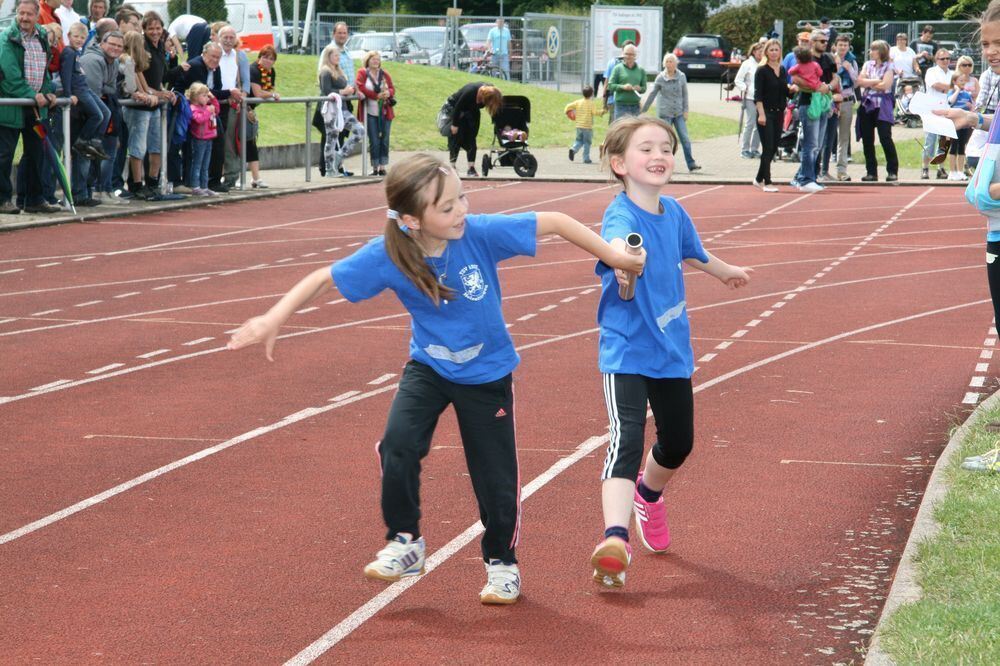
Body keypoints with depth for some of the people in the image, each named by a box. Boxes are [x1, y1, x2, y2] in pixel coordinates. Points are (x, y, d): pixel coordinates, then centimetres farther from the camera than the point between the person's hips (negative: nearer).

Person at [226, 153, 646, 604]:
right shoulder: (388, 257, -23)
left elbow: (555, 222, -18)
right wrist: (273, 320, -22)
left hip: (487, 374, 0)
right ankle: (405, 543, 0)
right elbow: (322, 280, -13)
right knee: (398, 446, -22)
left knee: (496, 479, 3)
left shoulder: (480, 234, -26)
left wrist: (613, 257, -12)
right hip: (428, 368, 1)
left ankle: (501, 563, 29)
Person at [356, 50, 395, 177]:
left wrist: (388, 93, -14)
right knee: (374, 141, -5)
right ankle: (375, 168, 1)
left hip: (385, 112, 3)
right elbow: (360, 88, -12)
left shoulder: (384, 74, 12)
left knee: (384, 140, 2)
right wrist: (377, 96, -18)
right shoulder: (362, 73, 1)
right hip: (370, 113, -3)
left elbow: (392, 89, 11)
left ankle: (382, 167, 7)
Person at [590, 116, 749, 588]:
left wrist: (724, 272, 43)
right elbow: (616, 242, -47)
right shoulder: (621, 216, -21)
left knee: (678, 444, 20)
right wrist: (621, 258, -71)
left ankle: (649, 495, 51)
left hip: (672, 350, 7)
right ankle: (615, 539, -33)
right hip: (626, 351, -7)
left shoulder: (674, 213, 0)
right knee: (626, 440, -23)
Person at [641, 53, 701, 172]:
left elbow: (685, 94, 8)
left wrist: (685, 110, 2)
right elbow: (652, 94, 5)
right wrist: (643, 110, 5)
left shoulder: (681, 77, 3)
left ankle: (691, 164, -3)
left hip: (678, 113, 2)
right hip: (664, 113, -2)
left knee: (685, 138, -4)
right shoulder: (660, 78, -1)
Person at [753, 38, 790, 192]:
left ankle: (759, 179, 22)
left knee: (773, 148, 10)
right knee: (768, 148, -7)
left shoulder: (782, 70, 11)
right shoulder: (761, 71, -7)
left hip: (779, 113, 6)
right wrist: (761, 114, -20)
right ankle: (767, 182, -4)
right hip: (766, 113, -6)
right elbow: (758, 94, -12)